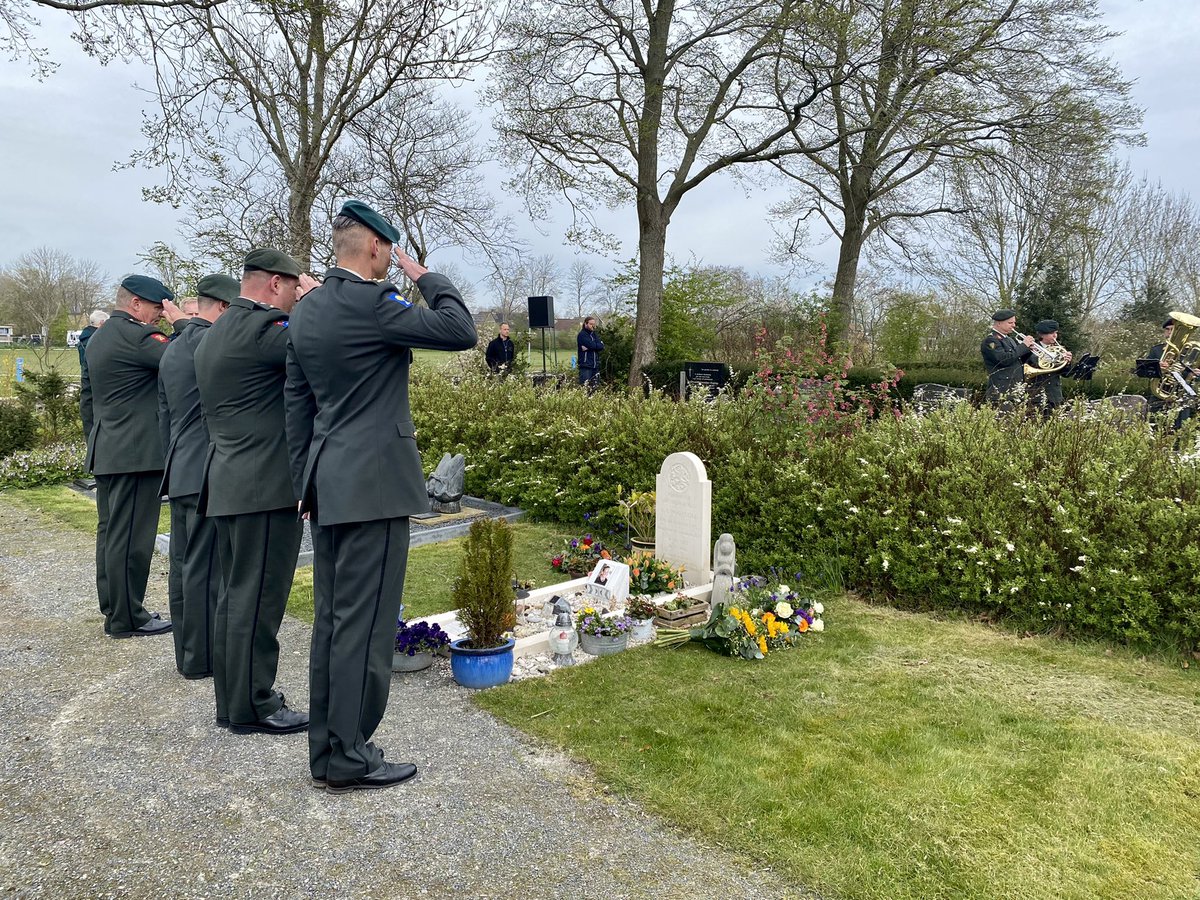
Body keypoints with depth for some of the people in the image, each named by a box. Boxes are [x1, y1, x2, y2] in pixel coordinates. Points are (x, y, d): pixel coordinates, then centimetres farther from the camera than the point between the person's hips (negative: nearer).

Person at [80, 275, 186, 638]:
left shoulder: (97, 338, 17)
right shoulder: (136, 336, -14)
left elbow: (86, 397, 22)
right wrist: (181, 321, -9)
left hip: (105, 453, 10)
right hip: (137, 454, -10)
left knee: (110, 531, 16)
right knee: (131, 537, -4)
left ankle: (112, 605, 27)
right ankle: (126, 618, 2)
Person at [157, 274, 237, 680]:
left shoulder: (172, 349, 18)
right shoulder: (210, 340, -12)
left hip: (180, 474, 10)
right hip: (209, 475, -10)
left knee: (184, 565, 13)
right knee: (206, 567, -3)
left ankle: (188, 652, 23)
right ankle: (203, 658, 5)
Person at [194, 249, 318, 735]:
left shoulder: (215, 333, 17)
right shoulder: (260, 328, -16)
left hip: (230, 486, 10)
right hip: (265, 489, -10)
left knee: (235, 596, 16)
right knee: (257, 599, -2)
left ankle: (232, 699, 26)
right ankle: (253, 706, 9)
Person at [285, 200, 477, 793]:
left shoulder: (306, 311, 13)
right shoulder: (371, 302, -14)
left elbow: (297, 407, 16)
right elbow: (461, 332, -15)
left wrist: (306, 485, 21)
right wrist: (427, 277, 0)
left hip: (328, 484, 9)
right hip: (374, 485, -9)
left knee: (332, 619, 14)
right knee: (364, 624, -1)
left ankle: (327, 749, 24)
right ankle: (349, 760, 8)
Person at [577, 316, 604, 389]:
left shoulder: (593, 334, 17)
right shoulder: (582, 334, -4)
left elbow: (602, 346, 1)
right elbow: (592, 345, -18)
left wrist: (588, 348, -11)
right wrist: (599, 344, 1)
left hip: (595, 366, 7)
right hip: (586, 366, -7)